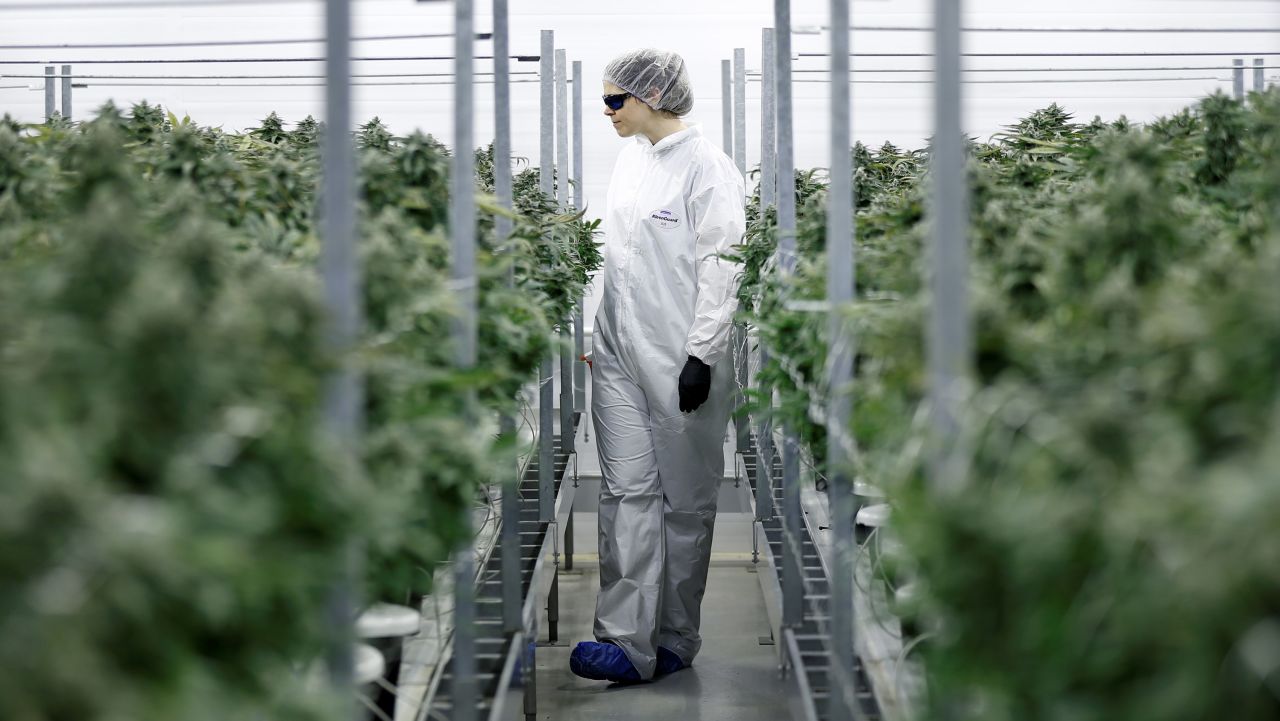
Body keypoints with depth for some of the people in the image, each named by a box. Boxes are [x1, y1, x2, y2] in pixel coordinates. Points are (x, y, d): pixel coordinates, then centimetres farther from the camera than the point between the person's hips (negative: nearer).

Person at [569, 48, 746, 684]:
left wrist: (702, 353, -17)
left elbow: (720, 268, -13)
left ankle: (676, 639, 15)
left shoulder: (707, 167, -10)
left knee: (685, 500, 5)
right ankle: (628, 639, -5)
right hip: (619, 350, 7)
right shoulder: (631, 158, 13)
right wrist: (595, 332, 19)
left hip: (681, 361, -7)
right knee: (627, 490, -2)